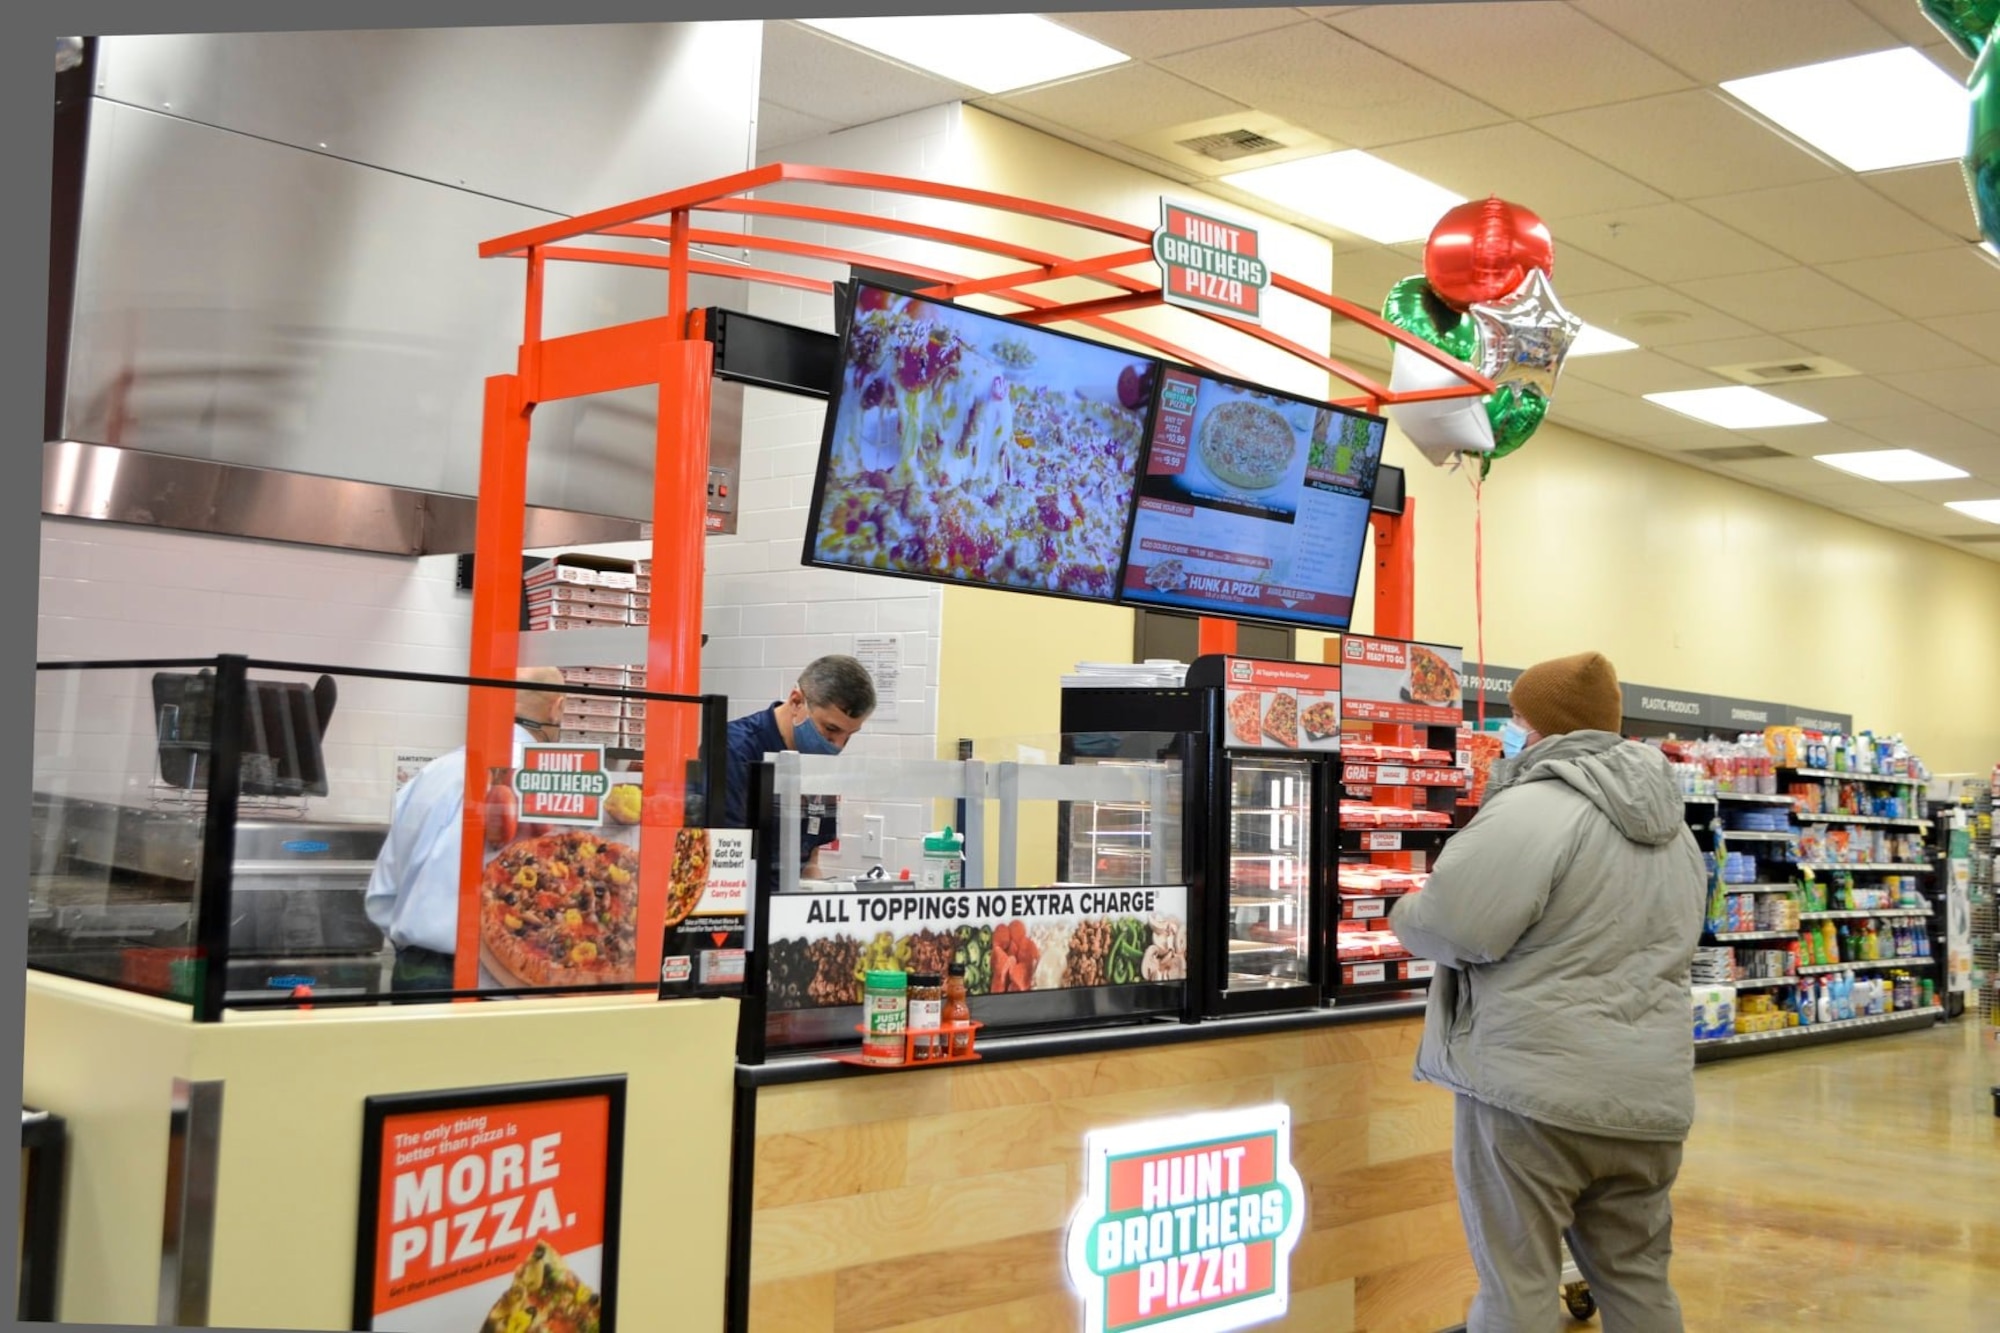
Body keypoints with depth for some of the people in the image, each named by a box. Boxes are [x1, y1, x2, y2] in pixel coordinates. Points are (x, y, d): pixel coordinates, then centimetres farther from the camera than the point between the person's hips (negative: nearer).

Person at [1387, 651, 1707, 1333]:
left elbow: (1449, 927, -19)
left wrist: (1407, 913, 2)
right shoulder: (1672, 824, 15)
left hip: (1535, 1088, -8)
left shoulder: (1531, 810, -15)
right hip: (1648, 1091, 8)